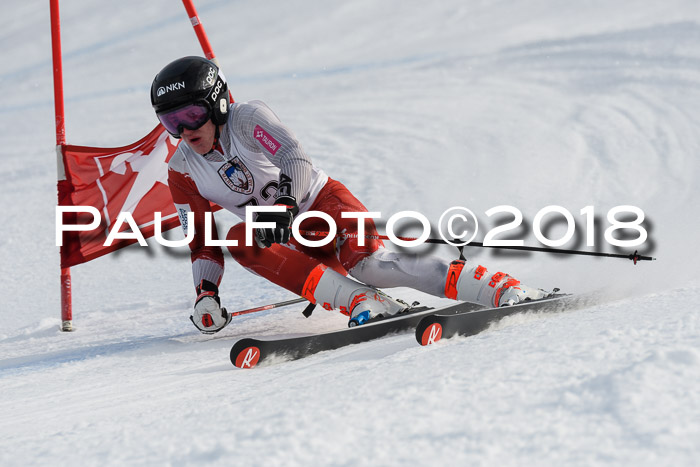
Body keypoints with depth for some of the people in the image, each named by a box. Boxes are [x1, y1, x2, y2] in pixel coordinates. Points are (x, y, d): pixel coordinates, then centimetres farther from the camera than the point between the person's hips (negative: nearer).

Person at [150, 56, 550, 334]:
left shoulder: (248, 119, -13)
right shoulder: (183, 171, 1)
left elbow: (297, 160, -27)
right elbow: (201, 240, 7)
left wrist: (283, 205, -46)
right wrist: (206, 292, -9)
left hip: (321, 201, -5)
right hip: (291, 241, 5)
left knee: (369, 262, -32)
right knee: (239, 239, -27)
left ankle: (507, 290, -37)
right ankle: (363, 303, -36)